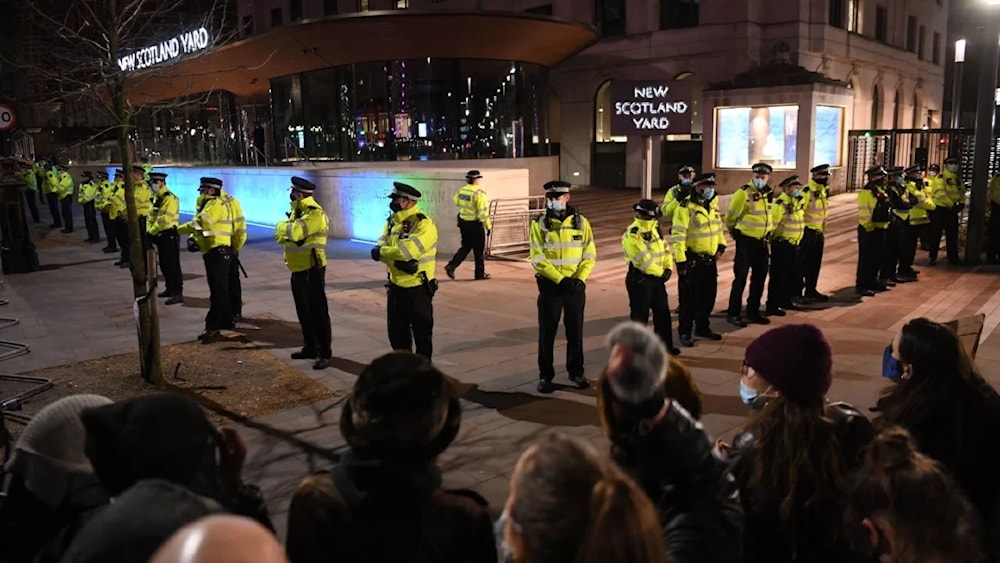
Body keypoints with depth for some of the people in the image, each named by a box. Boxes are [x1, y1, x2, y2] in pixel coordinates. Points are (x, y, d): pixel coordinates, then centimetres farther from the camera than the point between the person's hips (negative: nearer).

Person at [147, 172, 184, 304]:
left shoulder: (170, 198, -17)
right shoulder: (157, 198, 15)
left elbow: (164, 220, -23)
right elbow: (151, 215, 15)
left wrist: (152, 232, -15)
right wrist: (149, 230, -1)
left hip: (170, 235, -10)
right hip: (160, 236, 10)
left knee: (173, 265, -9)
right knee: (164, 265, 17)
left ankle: (178, 293, -8)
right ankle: (170, 289, 28)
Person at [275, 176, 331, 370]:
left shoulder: (315, 213, -19)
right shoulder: (297, 211, 14)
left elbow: (293, 232, -28)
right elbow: (281, 235, 17)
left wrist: (282, 226, -9)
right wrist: (284, 230, -5)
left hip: (312, 270, -10)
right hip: (298, 269, 10)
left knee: (318, 311, -6)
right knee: (303, 311, 16)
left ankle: (324, 353, -2)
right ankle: (310, 347, 28)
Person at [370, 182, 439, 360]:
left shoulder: (424, 224, -17)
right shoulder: (392, 221, 8)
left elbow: (407, 251, -29)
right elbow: (381, 249, -5)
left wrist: (381, 252, -15)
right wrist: (398, 262, -23)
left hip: (418, 288, -7)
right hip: (396, 286, 7)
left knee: (421, 331, 5)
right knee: (396, 330, 16)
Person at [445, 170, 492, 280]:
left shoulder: (461, 191, 2)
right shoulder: (479, 193, -19)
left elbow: (457, 202, 20)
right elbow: (483, 211, -20)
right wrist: (488, 226, -12)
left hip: (463, 222, 7)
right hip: (475, 224, -7)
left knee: (465, 247, 18)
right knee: (479, 249, 7)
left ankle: (451, 266, 6)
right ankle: (480, 273, 17)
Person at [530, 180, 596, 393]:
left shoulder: (581, 222, 2)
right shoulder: (539, 224, -4)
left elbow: (589, 254, 2)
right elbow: (537, 258, -11)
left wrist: (580, 278, -13)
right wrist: (560, 279, -18)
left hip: (576, 285, 2)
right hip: (550, 285, -2)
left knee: (575, 330, 11)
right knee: (547, 332, 4)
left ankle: (576, 372, 25)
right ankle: (545, 376, 14)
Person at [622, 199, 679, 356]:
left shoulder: (654, 229, 8)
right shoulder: (631, 236, -20)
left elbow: (665, 249, 14)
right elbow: (644, 261, -24)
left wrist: (668, 268, -1)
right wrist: (660, 273, -12)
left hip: (657, 278, 9)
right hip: (639, 280, -9)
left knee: (663, 312, 17)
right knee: (640, 315, -1)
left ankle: (666, 345, 32)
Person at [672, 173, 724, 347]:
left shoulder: (712, 205, 10)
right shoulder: (685, 208, -16)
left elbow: (718, 227, 24)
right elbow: (677, 236, -19)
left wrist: (721, 246, 9)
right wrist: (680, 261, -22)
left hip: (710, 260, 8)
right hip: (692, 260, -8)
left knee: (708, 296, 15)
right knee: (689, 298, -1)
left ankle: (703, 328, 31)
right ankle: (685, 332, 11)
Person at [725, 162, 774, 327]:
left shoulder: (769, 193, 6)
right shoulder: (744, 193, -16)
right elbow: (730, 217, -9)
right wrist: (734, 232, 5)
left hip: (762, 241, 7)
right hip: (746, 240, -7)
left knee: (759, 277, 12)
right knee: (741, 277, -5)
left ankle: (753, 312, 24)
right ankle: (733, 314, 3)